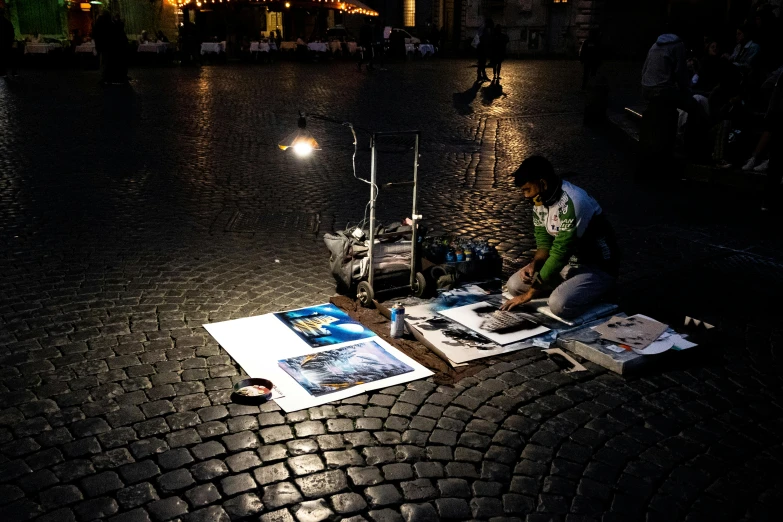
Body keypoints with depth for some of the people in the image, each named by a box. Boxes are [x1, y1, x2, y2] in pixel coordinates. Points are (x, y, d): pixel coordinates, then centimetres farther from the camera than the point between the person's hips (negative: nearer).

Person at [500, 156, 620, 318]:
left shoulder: (573, 204, -29)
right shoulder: (540, 201, -2)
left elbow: (560, 253, -27)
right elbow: (544, 242, 4)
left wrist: (529, 294, -22)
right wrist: (534, 265, -20)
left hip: (597, 269, -8)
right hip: (569, 264, 8)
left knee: (559, 305, -32)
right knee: (514, 285, -2)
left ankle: (591, 293, -1)